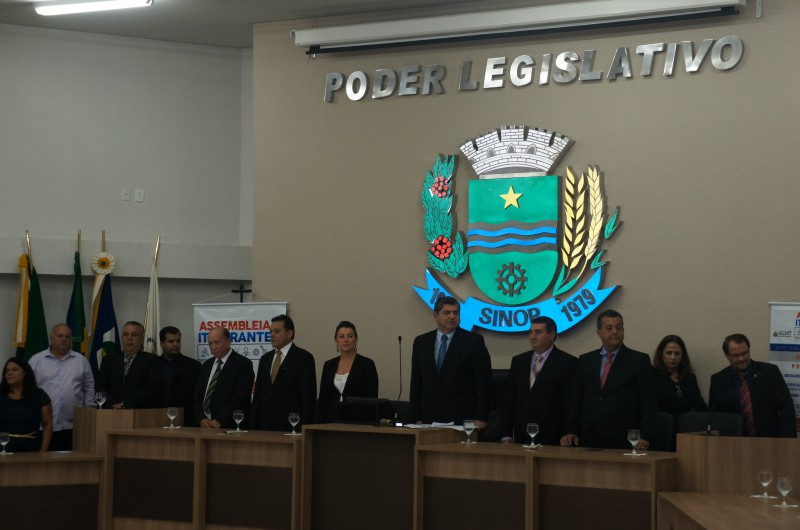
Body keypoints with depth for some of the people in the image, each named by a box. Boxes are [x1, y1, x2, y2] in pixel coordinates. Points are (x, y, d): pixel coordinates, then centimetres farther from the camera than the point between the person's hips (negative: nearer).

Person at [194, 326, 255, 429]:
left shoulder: (243, 364, -5)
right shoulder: (206, 365, 15)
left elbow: (241, 398, -13)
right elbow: (198, 395, 13)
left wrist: (219, 421, -17)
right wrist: (202, 419, -4)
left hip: (231, 427, -5)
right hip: (205, 425, 5)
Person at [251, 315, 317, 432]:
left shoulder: (304, 358, -3)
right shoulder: (265, 359, 16)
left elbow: (308, 396, -7)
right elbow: (258, 394, 16)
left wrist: (304, 428, -13)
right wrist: (255, 425, 9)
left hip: (290, 426, -5)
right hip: (265, 426, 5)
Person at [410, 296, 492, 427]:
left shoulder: (474, 341, -1)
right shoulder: (421, 342, 10)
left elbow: (483, 382, -3)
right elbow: (416, 382, 12)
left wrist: (481, 418, -8)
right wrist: (417, 418, 6)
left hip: (462, 419, -3)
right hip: (430, 418, 3)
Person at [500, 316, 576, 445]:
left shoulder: (567, 362, -4)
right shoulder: (518, 361, 12)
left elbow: (570, 403, -7)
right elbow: (508, 399, 11)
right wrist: (506, 435, 4)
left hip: (550, 438, -4)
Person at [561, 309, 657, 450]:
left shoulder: (639, 360, 1)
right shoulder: (585, 360, 12)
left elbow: (648, 403, -2)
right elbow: (576, 401, 13)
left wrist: (645, 437, -12)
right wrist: (571, 431, 2)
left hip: (624, 442, -3)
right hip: (590, 441, 3)